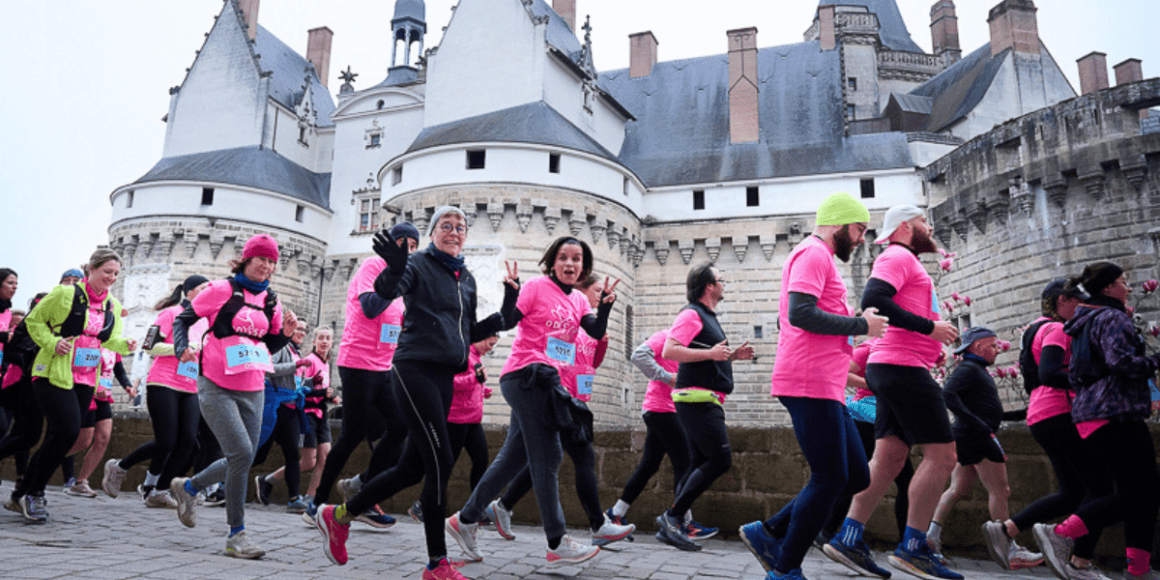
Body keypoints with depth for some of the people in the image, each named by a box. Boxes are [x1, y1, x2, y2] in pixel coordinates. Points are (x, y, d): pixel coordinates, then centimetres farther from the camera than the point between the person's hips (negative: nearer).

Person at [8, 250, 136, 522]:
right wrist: (52, 342, -13)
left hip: (85, 381, 6)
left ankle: (23, 490, 25)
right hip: (54, 374, -6)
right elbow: (34, 320, 2)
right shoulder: (65, 294, -7)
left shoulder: (113, 306, 10)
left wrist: (125, 345, -7)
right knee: (67, 430, -17)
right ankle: (33, 493, 2)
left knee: (57, 436, 7)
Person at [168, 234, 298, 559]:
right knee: (241, 453, -17)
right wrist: (182, 349, -15)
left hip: (252, 391, 6)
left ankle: (187, 488, 38)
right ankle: (236, 535, -4)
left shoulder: (271, 302, 10)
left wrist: (285, 333, -4)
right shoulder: (222, 290, -4)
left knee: (241, 460, 9)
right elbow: (183, 319, 2)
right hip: (217, 387, -6)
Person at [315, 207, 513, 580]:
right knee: (439, 461, -11)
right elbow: (385, 292, -21)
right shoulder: (418, 263, -2)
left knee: (413, 467, 9)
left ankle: (338, 515, 28)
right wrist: (395, 269, -41)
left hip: (444, 376, 8)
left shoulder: (467, 279, 18)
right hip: (415, 369, -8)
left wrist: (504, 315, 8)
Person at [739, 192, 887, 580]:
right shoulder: (813, 253, -7)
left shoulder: (820, 259, 27)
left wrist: (856, 323, 19)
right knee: (830, 480, -6)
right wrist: (860, 325, -11)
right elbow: (799, 313, -21)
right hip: (811, 383, -11)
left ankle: (768, 534, 13)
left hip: (825, 387, 11)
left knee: (856, 476, 10)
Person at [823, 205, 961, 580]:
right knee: (941, 455, -7)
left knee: (888, 458, 5)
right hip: (904, 366, -10)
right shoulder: (897, 256, -5)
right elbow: (872, 300, -21)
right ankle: (912, 550, -3)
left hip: (893, 368, 10)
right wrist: (929, 327, -19)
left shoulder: (906, 264, 27)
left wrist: (932, 344, 17)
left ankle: (848, 538, 4)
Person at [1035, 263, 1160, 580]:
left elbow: (1075, 376, 24)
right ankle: (1059, 533, -15)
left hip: (1090, 415, 10)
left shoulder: (1086, 322, 23)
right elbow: (1121, 361, -22)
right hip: (1115, 414, -10)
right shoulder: (1112, 318, -6)